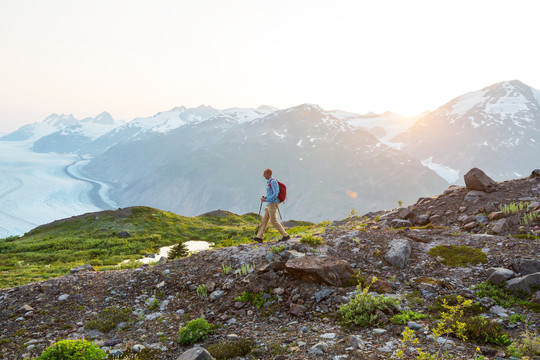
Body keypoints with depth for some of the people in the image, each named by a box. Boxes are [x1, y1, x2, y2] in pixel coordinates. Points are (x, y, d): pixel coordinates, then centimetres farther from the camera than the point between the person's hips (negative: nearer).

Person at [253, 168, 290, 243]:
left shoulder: (273, 182, -15)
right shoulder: (269, 182, 18)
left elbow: (275, 194, -23)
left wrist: (266, 200, -19)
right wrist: (264, 198, 10)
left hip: (273, 204, -10)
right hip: (270, 204, 10)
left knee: (274, 221, -9)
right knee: (264, 220, 6)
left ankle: (285, 235, -3)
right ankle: (259, 237, 5)